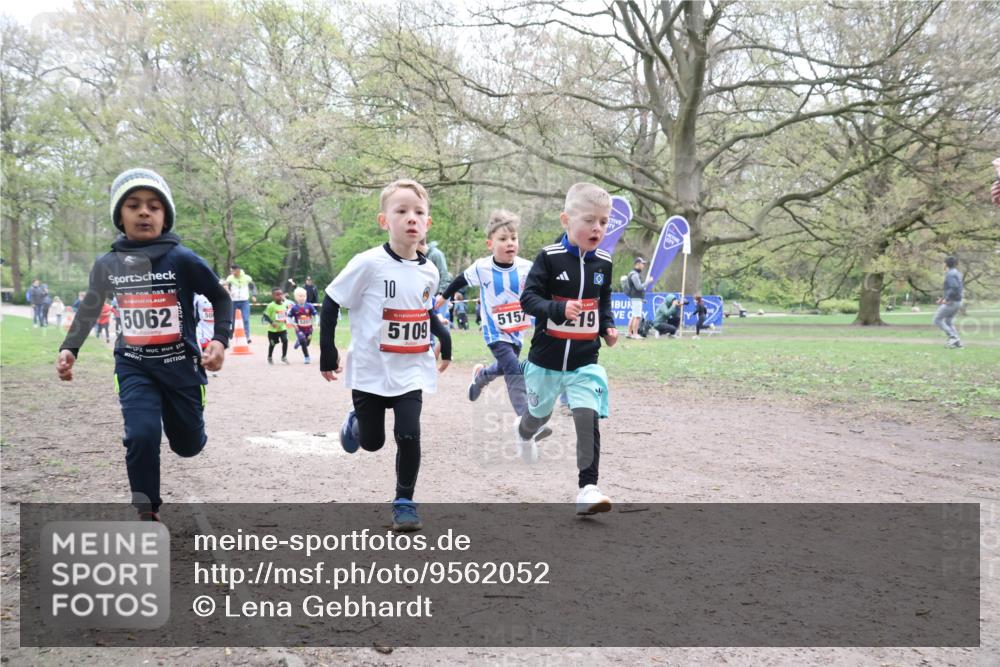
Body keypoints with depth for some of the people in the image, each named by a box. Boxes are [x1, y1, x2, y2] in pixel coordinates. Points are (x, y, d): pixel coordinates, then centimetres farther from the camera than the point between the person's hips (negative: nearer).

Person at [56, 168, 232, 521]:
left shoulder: (183, 259, -12)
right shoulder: (108, 264, -2)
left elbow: (221, 298, 0)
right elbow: (90, 308, 15)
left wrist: (220, 340, -14)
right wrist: (69, 349, 6)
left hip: (180, 364, -1)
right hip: (134, 365, 1)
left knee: (189, 445, 11)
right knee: (142, 435, -21)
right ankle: (147, 513, 0)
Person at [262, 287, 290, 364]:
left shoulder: (285, 305, 1)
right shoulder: (271, 306, -17)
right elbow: (266, 315, -18)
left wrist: (285, 320, 6)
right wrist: (271, 323, -27)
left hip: (282, 328, 4)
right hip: (273, 329, -4)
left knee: (285, 340, -12)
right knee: (272, 343, 10)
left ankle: (284, 356, 5)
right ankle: (269, 357, 33)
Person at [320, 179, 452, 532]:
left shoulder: (429, 271, 0)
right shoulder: (368, 264, -16)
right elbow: (330, 304, -7)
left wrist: (444, 337, 5)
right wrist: (327, 354, -7)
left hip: (410, 373, 3)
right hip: (370, 371, -2)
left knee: (408, 436, -10)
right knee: (372, 442, 11)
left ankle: (404, 501, 10)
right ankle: (356, 420, 47)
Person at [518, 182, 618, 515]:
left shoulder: (603, 262, 2)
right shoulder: (550, 257, -13)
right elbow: (528, 297, -16)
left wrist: (608, 326, 1)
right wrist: (559, 309, -31)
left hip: (585, 360, 2)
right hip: (546, 357, -2)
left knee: (588, 417, -15)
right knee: (540, 413, 20)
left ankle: (588, 488, -12)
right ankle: (525, 433, 57)